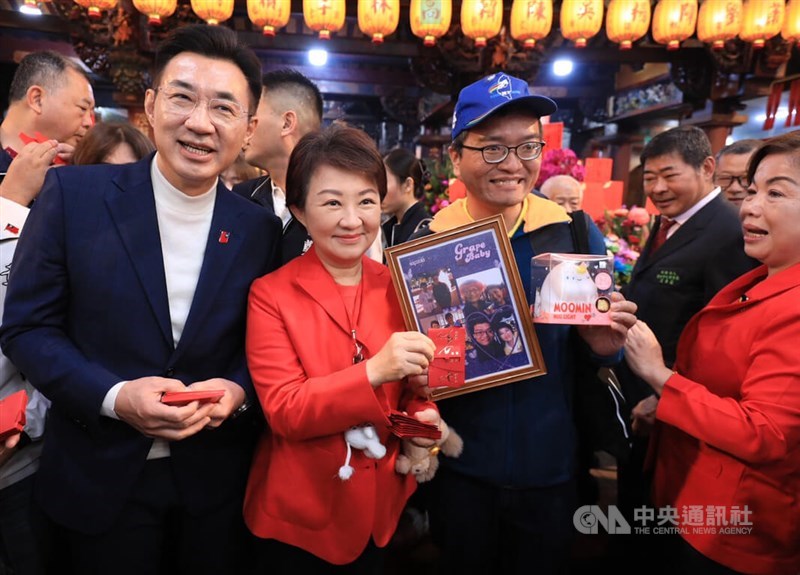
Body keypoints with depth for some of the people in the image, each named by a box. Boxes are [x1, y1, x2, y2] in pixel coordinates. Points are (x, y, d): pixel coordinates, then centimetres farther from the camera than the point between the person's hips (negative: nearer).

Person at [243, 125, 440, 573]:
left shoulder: (400, 289, -4)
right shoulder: (271, 295, -15)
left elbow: (418, 387, 5)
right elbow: (284, 411, -20)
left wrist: (423, 420, -16)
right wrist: (374, 371, -32)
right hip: (299, 513, -3)